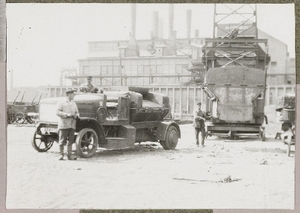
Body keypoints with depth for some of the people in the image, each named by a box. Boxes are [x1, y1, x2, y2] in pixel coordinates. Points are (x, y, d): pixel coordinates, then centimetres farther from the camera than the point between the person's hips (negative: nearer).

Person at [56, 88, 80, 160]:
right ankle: (61, 154, 6)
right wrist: (67, 114, -19)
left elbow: (77, 112, 21)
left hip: (72, 125, 5)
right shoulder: (61, 102, 0)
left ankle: (69, 155, 8)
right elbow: (58, 112, -9)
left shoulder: (74, 103, 17)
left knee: (70, 141, 4)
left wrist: (76, 115, -4)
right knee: (62, 141, -2)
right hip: (63, 125, -5)